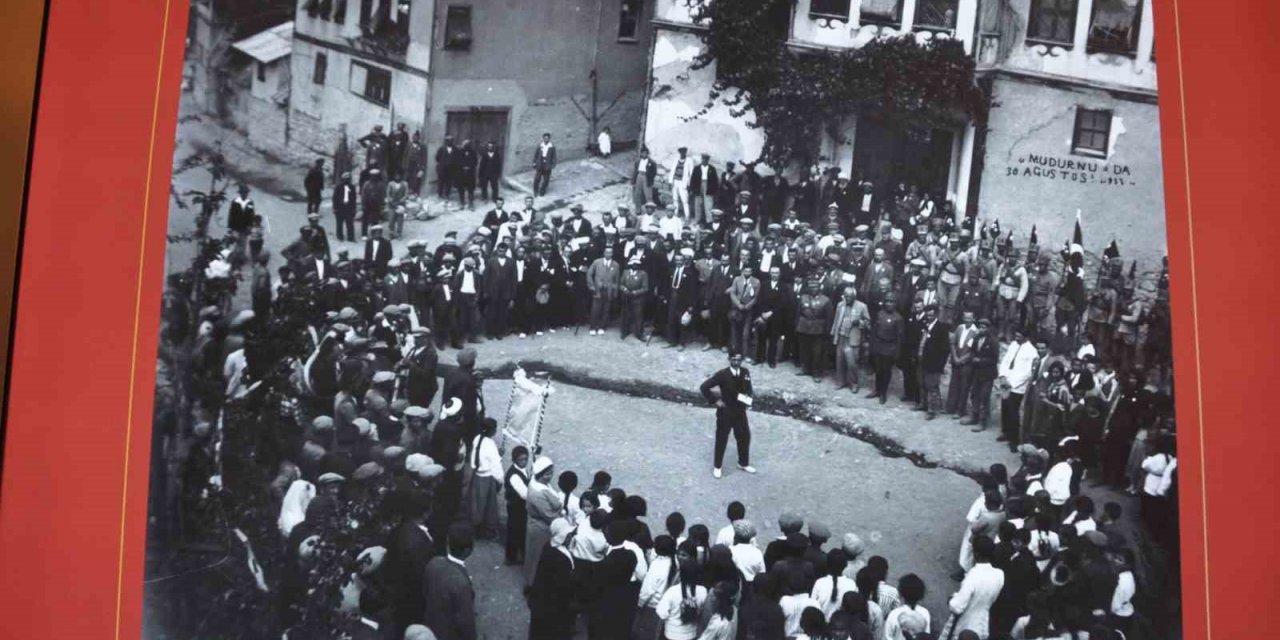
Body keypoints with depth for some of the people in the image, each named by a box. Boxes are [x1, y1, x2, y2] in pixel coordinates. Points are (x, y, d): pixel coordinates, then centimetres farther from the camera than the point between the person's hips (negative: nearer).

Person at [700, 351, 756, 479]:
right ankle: (717, 466, 27)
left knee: (744, 437, 16)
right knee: (721, 440, 9)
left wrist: (749, 394, -8)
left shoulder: (745, 372, -6)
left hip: (740, 412, 5)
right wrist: (715, 401, -17)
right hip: (725, 413, -4)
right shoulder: (722, 375, -22)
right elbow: (704, 387, -20)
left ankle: (743, 464, 37)